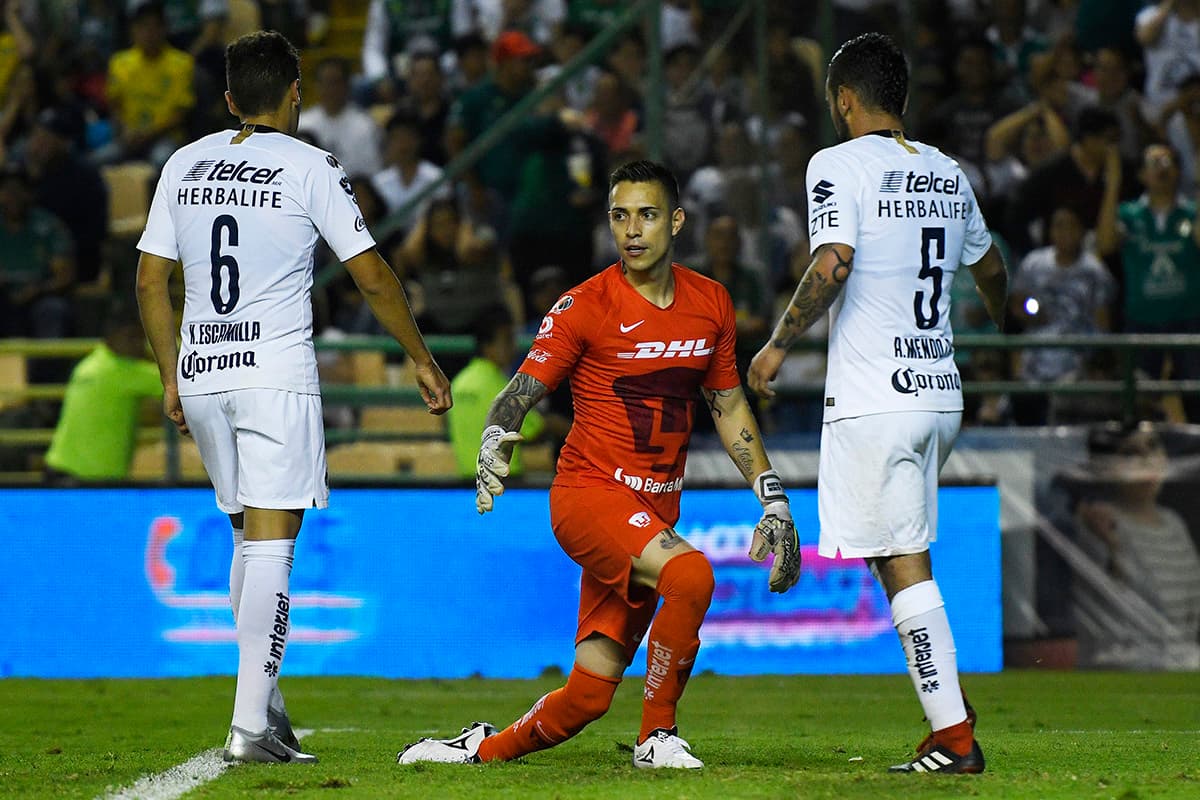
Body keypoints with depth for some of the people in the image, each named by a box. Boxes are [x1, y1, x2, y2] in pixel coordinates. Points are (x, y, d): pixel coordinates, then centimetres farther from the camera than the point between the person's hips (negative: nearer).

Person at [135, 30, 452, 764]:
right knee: (271, 546, -7)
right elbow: (373, 276, -3)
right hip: (275, 374, -5)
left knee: (250, 540, 18)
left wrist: (172, 378, 20)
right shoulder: (310, 167, -4)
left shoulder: (185, 165, 9)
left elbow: (151, 280, 11)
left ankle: (267, 702, 18)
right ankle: (251, 725, -14)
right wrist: (424, 361, 8)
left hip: (200, 374, 5)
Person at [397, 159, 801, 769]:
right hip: (589, 492, -5)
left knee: (588, 696, 1)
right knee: (690, 574, -32)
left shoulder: (711, 303, 7)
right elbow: (521, 393, -7)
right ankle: (658, 737, -16)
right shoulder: (585, 306, -8)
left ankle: (488, 747, 25)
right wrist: (494, 446, -28)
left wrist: (773, 502, 14)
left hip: (655, 512, 5)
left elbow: (729, 406, 18)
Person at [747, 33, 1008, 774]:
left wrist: (779, 343, -10)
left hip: (873, 400, -7)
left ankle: (954, 734, -6)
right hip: (940, 392, 7)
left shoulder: (839, 165, -8)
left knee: (904, 565, -4)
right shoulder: (946, 173, 13)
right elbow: (989, 264, 30)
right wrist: (1002, 319, 51)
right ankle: (949, 704, 14)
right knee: (908, 557, 19)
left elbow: (833, 265, -22)